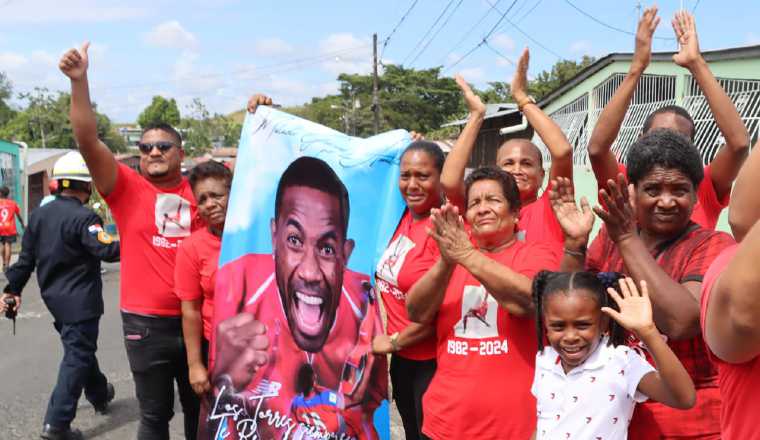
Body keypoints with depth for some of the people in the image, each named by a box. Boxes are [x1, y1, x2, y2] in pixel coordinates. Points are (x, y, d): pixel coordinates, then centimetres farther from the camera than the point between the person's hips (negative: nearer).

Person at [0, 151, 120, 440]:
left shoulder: (39, 214, 4)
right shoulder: (83, 217, -19)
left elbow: (26, 257, 8)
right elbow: (108, 251, -30)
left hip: (54, 296, 8)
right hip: (80, 300, -8)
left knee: (79, 348, 24)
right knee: (77, 356, -1)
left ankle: (99, 394, 44)